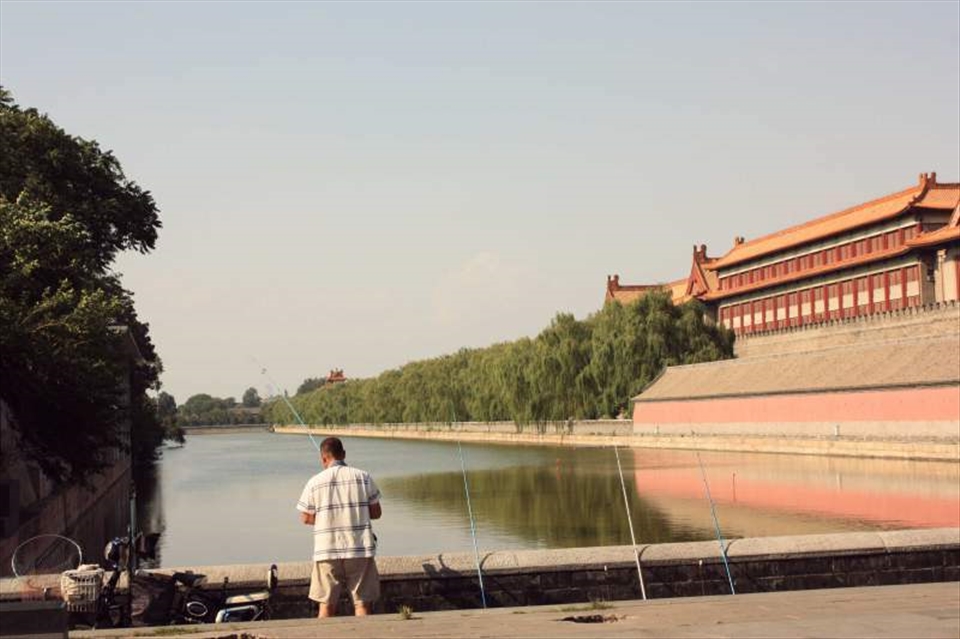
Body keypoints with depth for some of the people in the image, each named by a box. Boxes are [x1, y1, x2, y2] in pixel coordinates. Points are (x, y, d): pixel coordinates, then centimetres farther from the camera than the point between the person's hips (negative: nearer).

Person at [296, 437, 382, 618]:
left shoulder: (315, 482, -1)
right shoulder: (363, 477, 1)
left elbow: (306, 518, 3)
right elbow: (376, 513, 4)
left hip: (327, 550, 0)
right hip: (360, 549, 0)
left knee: (327, 605, 9)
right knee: (363, 603, 4)